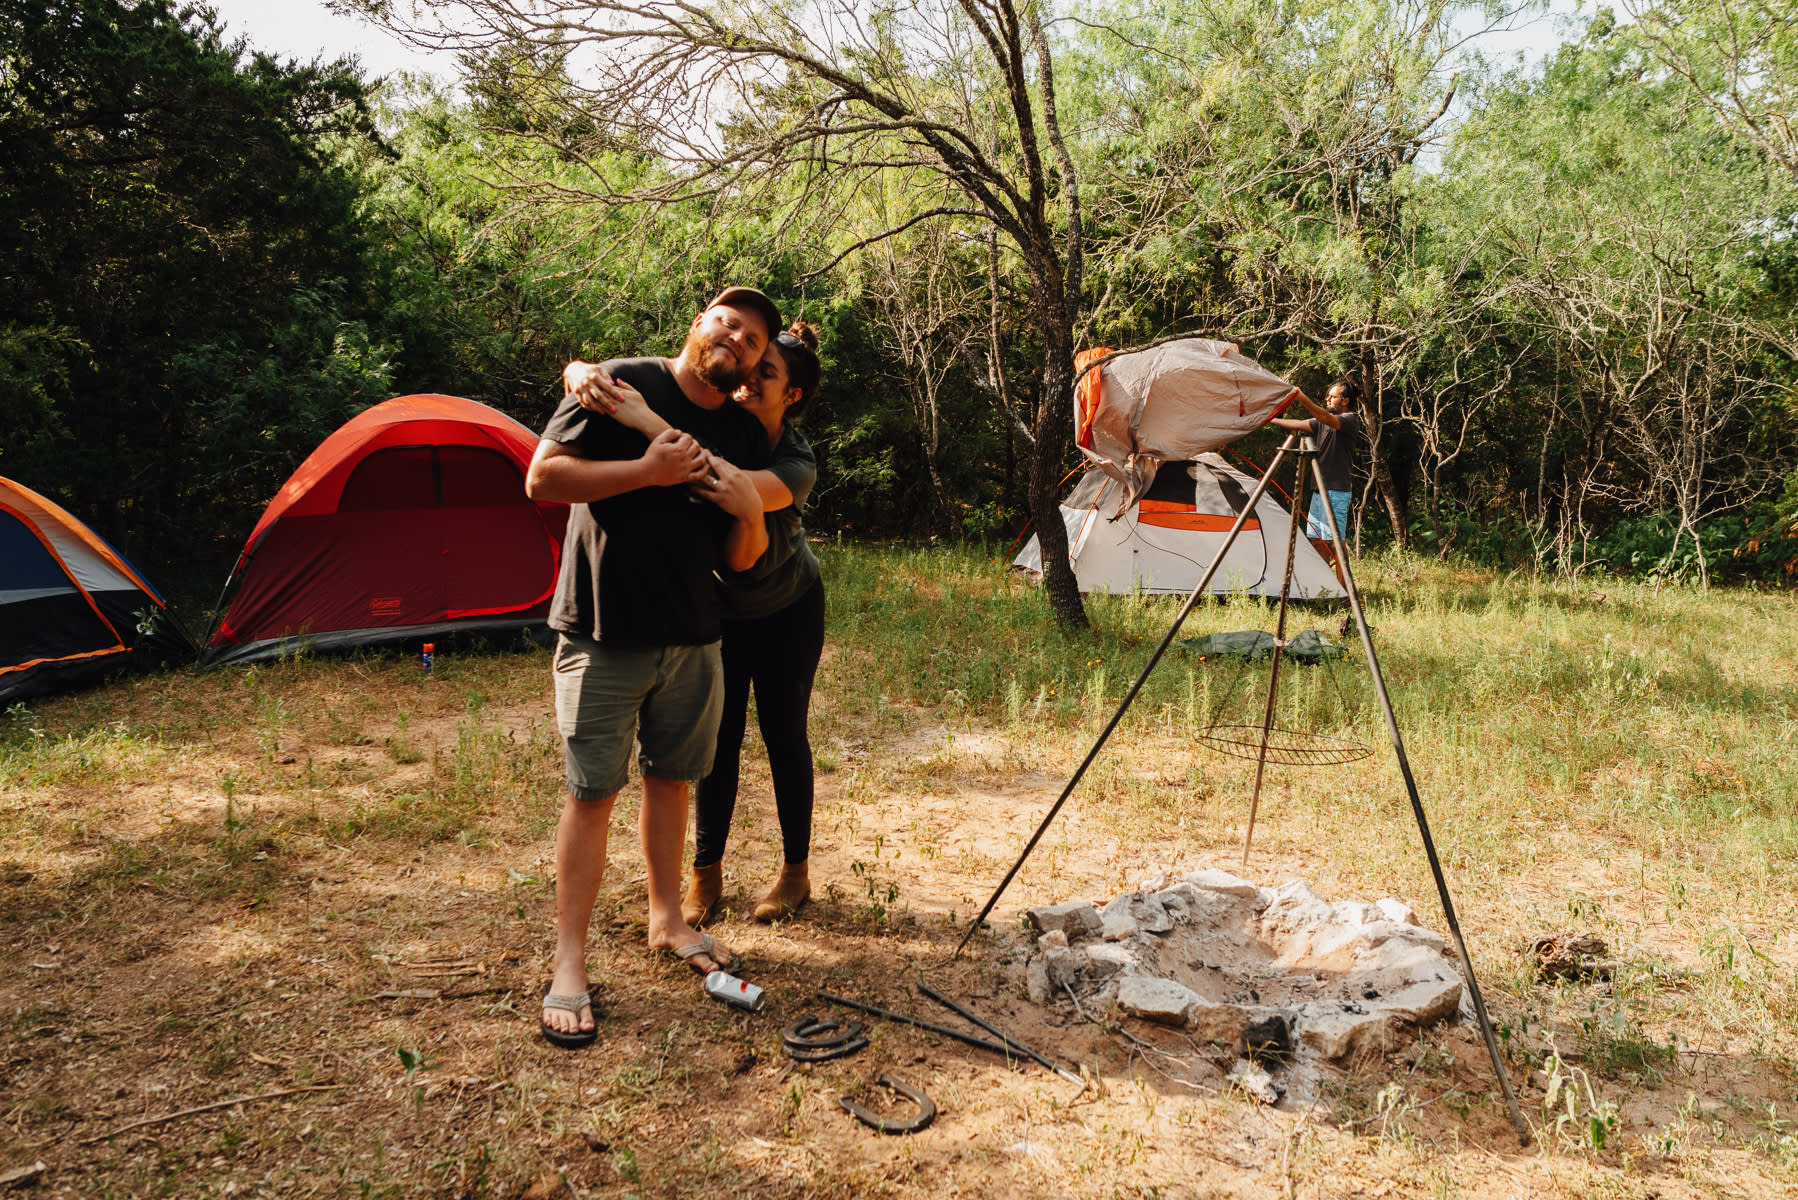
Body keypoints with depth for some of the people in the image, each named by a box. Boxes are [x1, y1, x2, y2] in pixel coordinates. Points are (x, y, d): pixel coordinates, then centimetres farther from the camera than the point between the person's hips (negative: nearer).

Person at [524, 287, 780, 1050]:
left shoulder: (744, 437, 7)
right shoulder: (620, 385, -8)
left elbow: (741, 561, 9)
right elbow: (542, 478, -14)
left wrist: (749, 512, -13)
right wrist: (646, 471, -21)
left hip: (693, 638, 5)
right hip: (603, 634, -5)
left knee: (671, 779, 15)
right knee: (592, 792, -2)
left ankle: (667, 918, 34)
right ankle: (569, 965, 9)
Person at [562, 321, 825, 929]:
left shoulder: (796, 464, -30)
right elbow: (580, 370, -22)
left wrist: (648, 423, -59)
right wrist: (583, 373, -47)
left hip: (787, 608, -2)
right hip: (719, 602, 3)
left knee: (783, 735, 4)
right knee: (717, 736, 3)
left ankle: (795, 872, 22)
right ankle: (705, 874, 17)